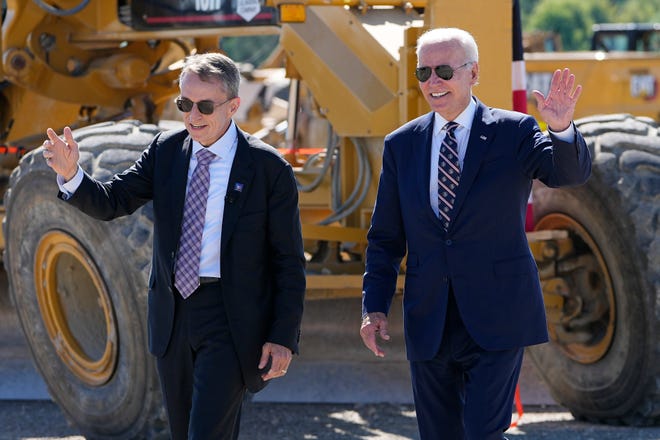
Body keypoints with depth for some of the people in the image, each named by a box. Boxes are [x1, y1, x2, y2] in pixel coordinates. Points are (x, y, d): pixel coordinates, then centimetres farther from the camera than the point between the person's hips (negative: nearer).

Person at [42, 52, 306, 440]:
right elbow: (112, 202, 1)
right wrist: (71, 174, -21)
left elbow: (289, 262, -6)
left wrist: (284, 338, -10)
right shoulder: (166, 151, 5)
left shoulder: (269, 169, -8)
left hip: (231, 320, -5)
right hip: (174, 315, 5)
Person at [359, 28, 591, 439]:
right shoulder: (401, 144, 7)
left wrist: (562, 130, -39)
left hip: (496, 319, -4)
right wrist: (375, 306, 1)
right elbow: (385, 237, 9)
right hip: (429, 324, 4)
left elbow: (572, 172, -19)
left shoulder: (514, 132, -2)